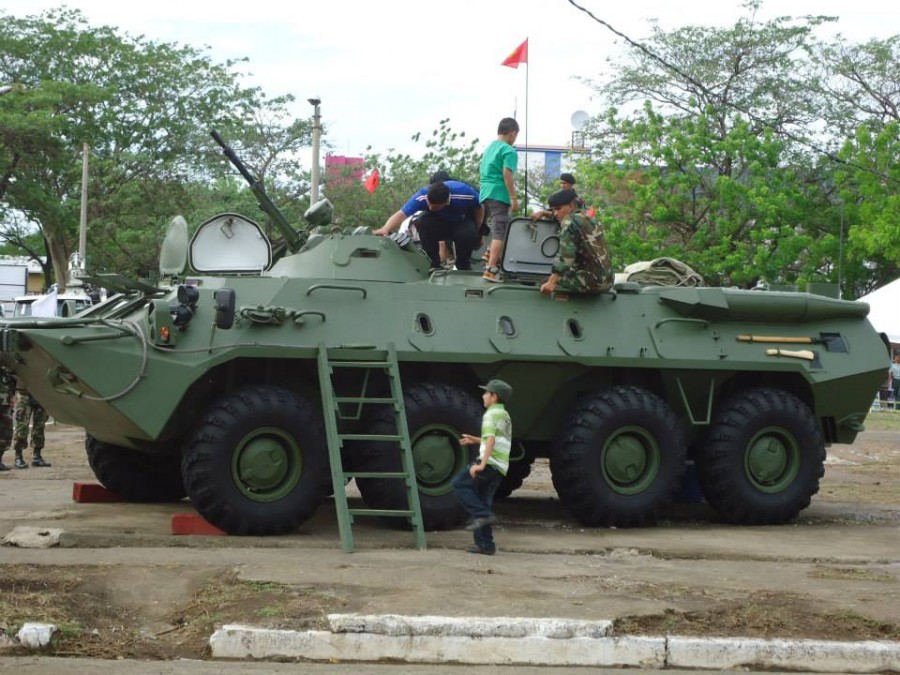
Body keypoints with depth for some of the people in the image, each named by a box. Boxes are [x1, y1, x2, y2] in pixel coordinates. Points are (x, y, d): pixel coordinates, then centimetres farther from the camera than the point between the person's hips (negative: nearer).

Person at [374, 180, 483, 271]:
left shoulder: (465, 194, -35)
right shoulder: (422, 197, -34)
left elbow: (479, 209, -16)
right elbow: (401, 214, -42)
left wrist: (475, 233, -15)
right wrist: (385, 229, -59)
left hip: (462, 221, -1)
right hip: (440, 224, 1)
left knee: (466, 234, -36)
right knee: (423, 221, -32)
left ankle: (463, 267, -5)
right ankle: (434, 265, -17)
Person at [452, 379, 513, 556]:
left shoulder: (492, 414, -7)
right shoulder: (505, 415, 24)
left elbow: (491, 440, -20)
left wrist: (481, 464, -26)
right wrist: (475, 440, 29)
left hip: (490, 463, -9)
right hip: (500, 468, 9)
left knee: (460, 484, -6)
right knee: (482, 502, 10)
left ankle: (482, 515, -14)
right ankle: (485, 544, 6)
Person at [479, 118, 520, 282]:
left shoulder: (489, 148, 19)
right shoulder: (509, 151, -8)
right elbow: (507, 174, -17)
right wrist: (514, 198, -18)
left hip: (485, 193, 9)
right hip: (500, 195, -9)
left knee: (496, 229, 21)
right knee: (500, 233, -10)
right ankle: (491, 269, -18)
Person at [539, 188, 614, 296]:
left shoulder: (570, 222, -7)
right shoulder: (588, 220, 20)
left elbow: (565, 256, -17)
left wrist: (551, 283, -23)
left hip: (590, 279, -10)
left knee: (544, 284, -2)